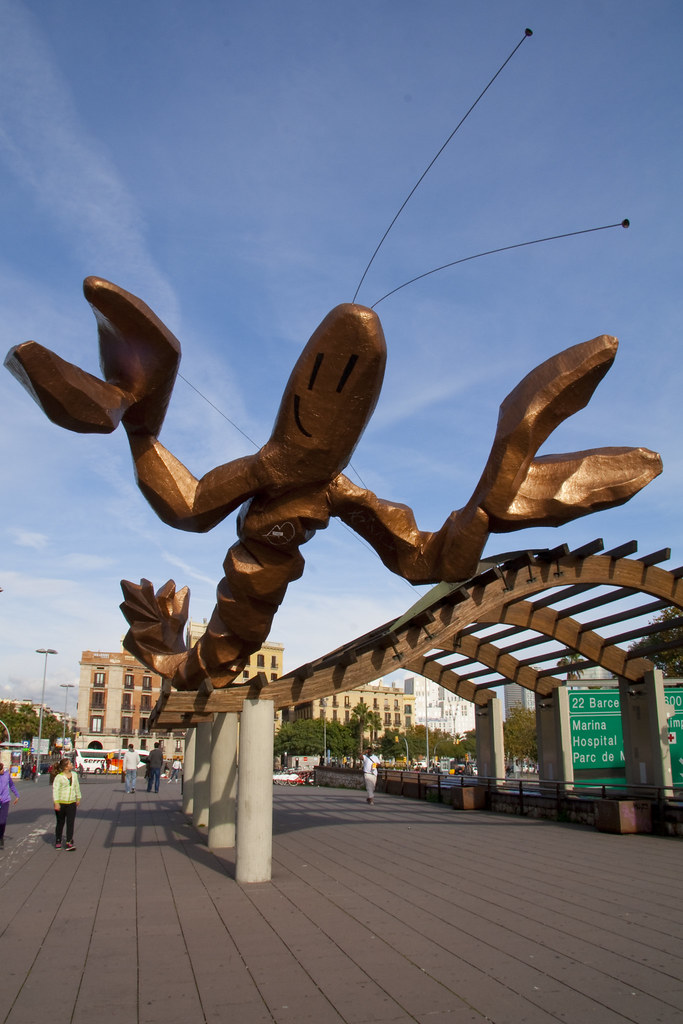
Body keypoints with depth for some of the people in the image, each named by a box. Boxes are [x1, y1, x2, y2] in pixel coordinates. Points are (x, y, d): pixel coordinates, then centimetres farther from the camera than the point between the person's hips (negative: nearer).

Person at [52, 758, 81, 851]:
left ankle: (69, 842, -5)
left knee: (70, 823, -6)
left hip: (71, 803, 3)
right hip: (60, 803, -3)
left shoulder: (74, 775, 8)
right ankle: (58, 842, 25)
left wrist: (78, 798, 22)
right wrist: (56, 803, -19)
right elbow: (55, 790, -12)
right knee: (60, 823, 9)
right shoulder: (59, 777, -8)